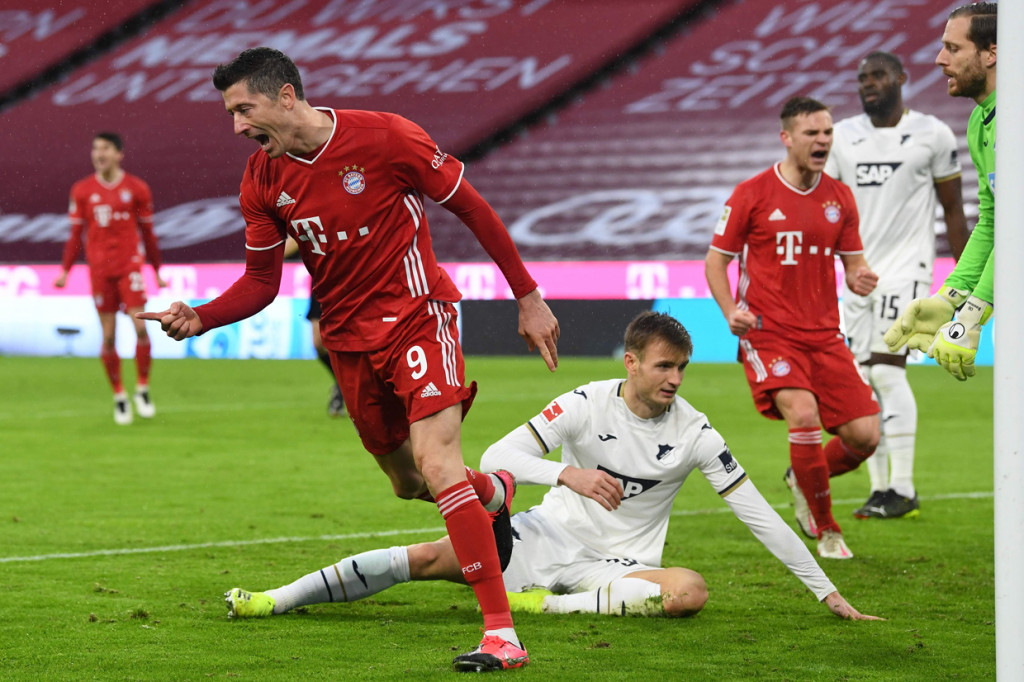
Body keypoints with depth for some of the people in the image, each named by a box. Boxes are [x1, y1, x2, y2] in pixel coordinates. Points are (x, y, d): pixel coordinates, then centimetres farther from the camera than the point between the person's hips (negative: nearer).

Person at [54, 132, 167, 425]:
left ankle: (142, 389, 4)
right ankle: (119, 396, 12)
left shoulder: (137, 188, 2)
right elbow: (76, 234, 10)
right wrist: (65, 270, 4)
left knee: (140, 326, -12)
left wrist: (158, 271, 11)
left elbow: (148, 233, 9)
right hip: (99, 269, 1)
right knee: (108, 336, 0)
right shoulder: (82, 190, 5)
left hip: (130, 265, -1)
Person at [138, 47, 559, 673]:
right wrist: (199, 319, -15)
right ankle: (493, 493, 49)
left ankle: (502, 635, -20)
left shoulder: (386, 138, -16)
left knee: (436, 463, -21)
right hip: (349, 339, 6)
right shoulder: (263, 180, -2)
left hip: (417, 316, -6)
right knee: (408, 483, 13)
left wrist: (528, 297, -4)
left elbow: (473, 209, -7)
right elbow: (261, 283, 4)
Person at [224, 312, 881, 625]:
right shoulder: (588, 404, -8)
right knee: (429, 557, -19)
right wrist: (569, 474, -34)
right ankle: (275, 600, -16)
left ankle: (548, 605, -26)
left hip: (617, 565, 1)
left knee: (691, 589, -32)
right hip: (548, 536, 0)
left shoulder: (694, 431, -6)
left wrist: (828, 591, -4)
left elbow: (759, 513, -2)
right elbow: (498, 457, -15)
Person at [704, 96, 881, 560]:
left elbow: (853, 261, 15)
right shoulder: (752, 195, -4)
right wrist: (731, 311, -14)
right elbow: (715, 260, 3)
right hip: (768, 332, -4)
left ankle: (804, 480, 27)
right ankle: (826, 530, -11)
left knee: (864, 434, -6)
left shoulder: (839, 197, 8)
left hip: (824, 334, 4)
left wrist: (860, 279, -10)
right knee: (803, 413, -27)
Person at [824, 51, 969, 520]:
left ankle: (903, 490, -10)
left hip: (905, 269, -5)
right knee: (863, 380, 3)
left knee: (887, 370, -15)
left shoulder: (932, 135, -2)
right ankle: (880, 489, 10)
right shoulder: (843, 137, 8)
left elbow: (953, 210, 4)